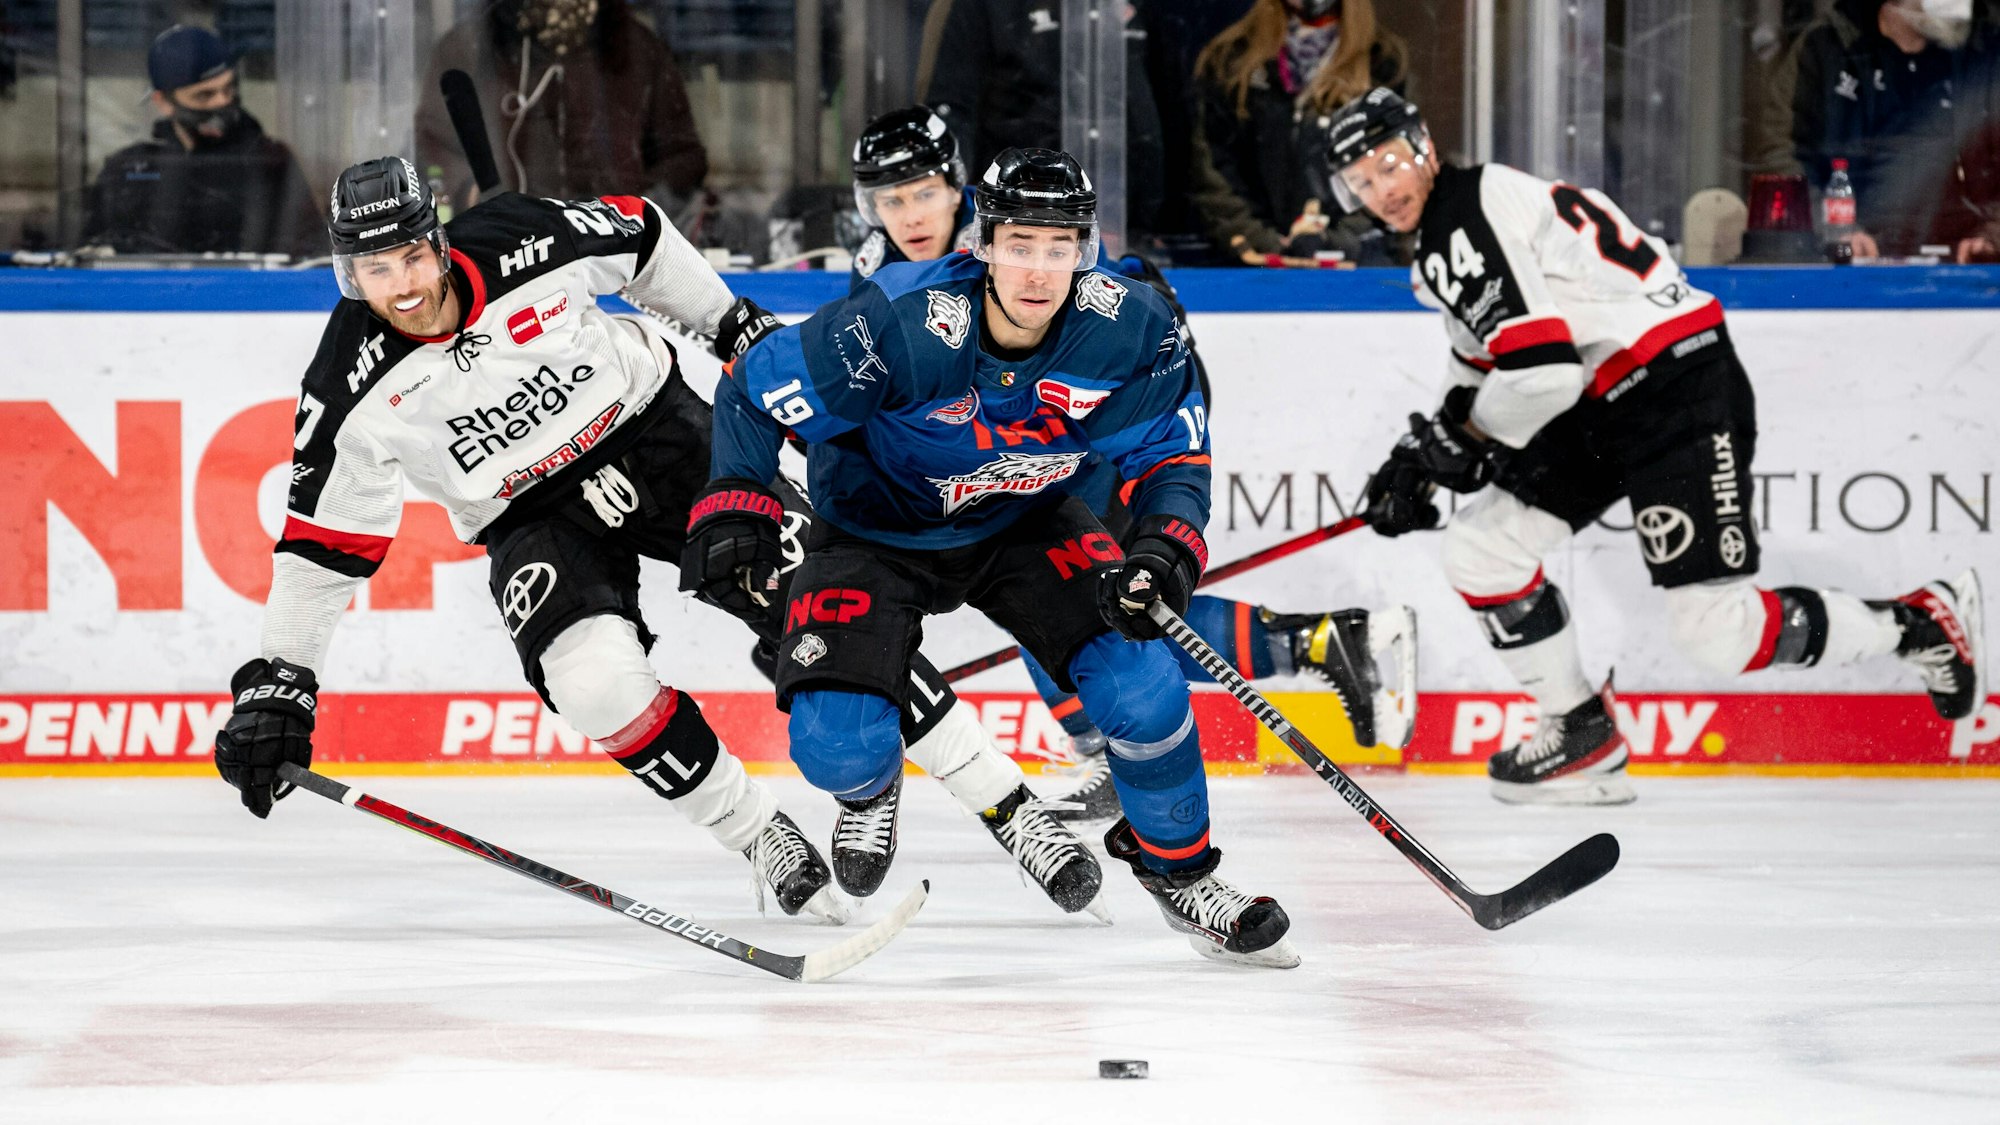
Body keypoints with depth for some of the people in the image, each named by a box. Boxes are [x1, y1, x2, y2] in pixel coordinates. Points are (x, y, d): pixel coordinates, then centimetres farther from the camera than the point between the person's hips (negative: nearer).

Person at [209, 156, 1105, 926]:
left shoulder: (522, 243, -21)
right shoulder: (352, 393, -18)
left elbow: (641, 238, 0)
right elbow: (323, 537, -6)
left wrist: (737, 326, 9)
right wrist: (276, 686, -6)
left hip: (652, 424, 0)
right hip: (536, 516, 0)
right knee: (599, 679, -28)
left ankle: (1003, 803, -7)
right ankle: (765, 845, -6)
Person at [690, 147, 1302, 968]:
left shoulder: (1130, 331, -23)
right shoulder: (899, 325, -32)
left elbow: (1173, 452, -10)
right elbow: (755, 393, -19)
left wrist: (1168, 546, -29)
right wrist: (733, 507, -28)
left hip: (1026, 527, 2)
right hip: (876, 532, -2)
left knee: (1144, 688, -16)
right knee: (836, 743, -20)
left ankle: (1177, 868, 13)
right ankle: (870, 783, 22)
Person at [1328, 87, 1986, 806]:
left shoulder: (1469, 218, -17)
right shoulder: (1441, 240, 16)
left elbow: (1540, 370, -23)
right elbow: (1483, 364, 29)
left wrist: (1458, 438, -7)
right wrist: (1418, 456, 19)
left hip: (1676, 386, -11)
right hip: (1599, 408, 11)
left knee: (1716, 632, -13)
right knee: (1479, 551, 5)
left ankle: (1920, 623, 4)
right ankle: (1582, 734, 15)